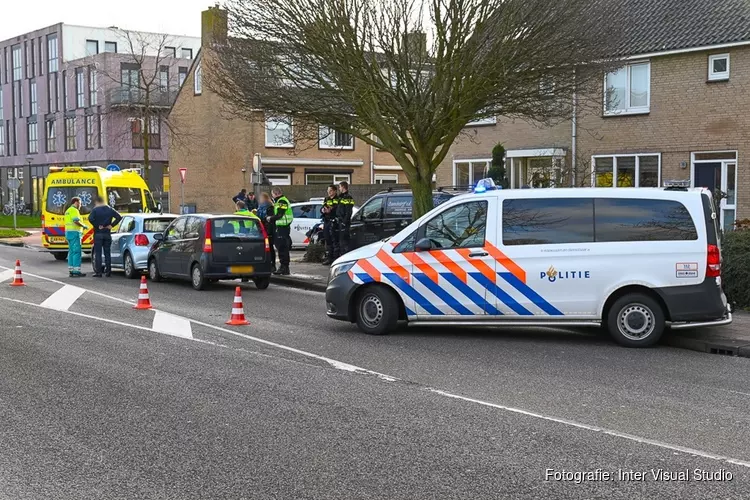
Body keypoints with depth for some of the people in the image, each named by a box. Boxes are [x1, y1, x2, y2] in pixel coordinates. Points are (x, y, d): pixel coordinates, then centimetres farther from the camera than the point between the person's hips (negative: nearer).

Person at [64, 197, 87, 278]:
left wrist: (81, 226, 22)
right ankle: (76, 271, -13)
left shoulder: (68, 210, 21)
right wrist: (83, 226, -9)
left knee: (71, 252, 11)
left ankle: (71, 270, 10)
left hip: (68, 232, 10)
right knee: (77, 252, -10)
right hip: (74, 233, -10)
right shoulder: (74, 210, -11)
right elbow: (76, 221, -24)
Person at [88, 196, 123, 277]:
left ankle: (98, 272, -2)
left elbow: (90, 219, -23)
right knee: (107, 253, 9)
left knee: (98, 253, 0)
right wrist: (112, 225, -1)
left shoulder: (95, 210, -7)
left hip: (98, 234, -4)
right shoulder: (110, 209, 5)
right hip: (107, 234, 4)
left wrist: (97, 226, -12)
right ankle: (108, 271, 8)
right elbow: (119, 217, -3)